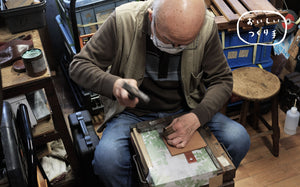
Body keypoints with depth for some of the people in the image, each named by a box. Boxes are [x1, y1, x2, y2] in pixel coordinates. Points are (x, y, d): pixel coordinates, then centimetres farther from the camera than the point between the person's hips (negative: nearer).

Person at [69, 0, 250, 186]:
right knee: (107, 158, -30)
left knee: (239, 139, -17)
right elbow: (79, 65, -13)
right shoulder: (123, 20, -22)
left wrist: (197, 117, -22)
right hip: (134, 112, -2)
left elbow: (222, 79, -4)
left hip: (185, 110, 2)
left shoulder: (207, 25, -16)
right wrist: (114, 85, -35)